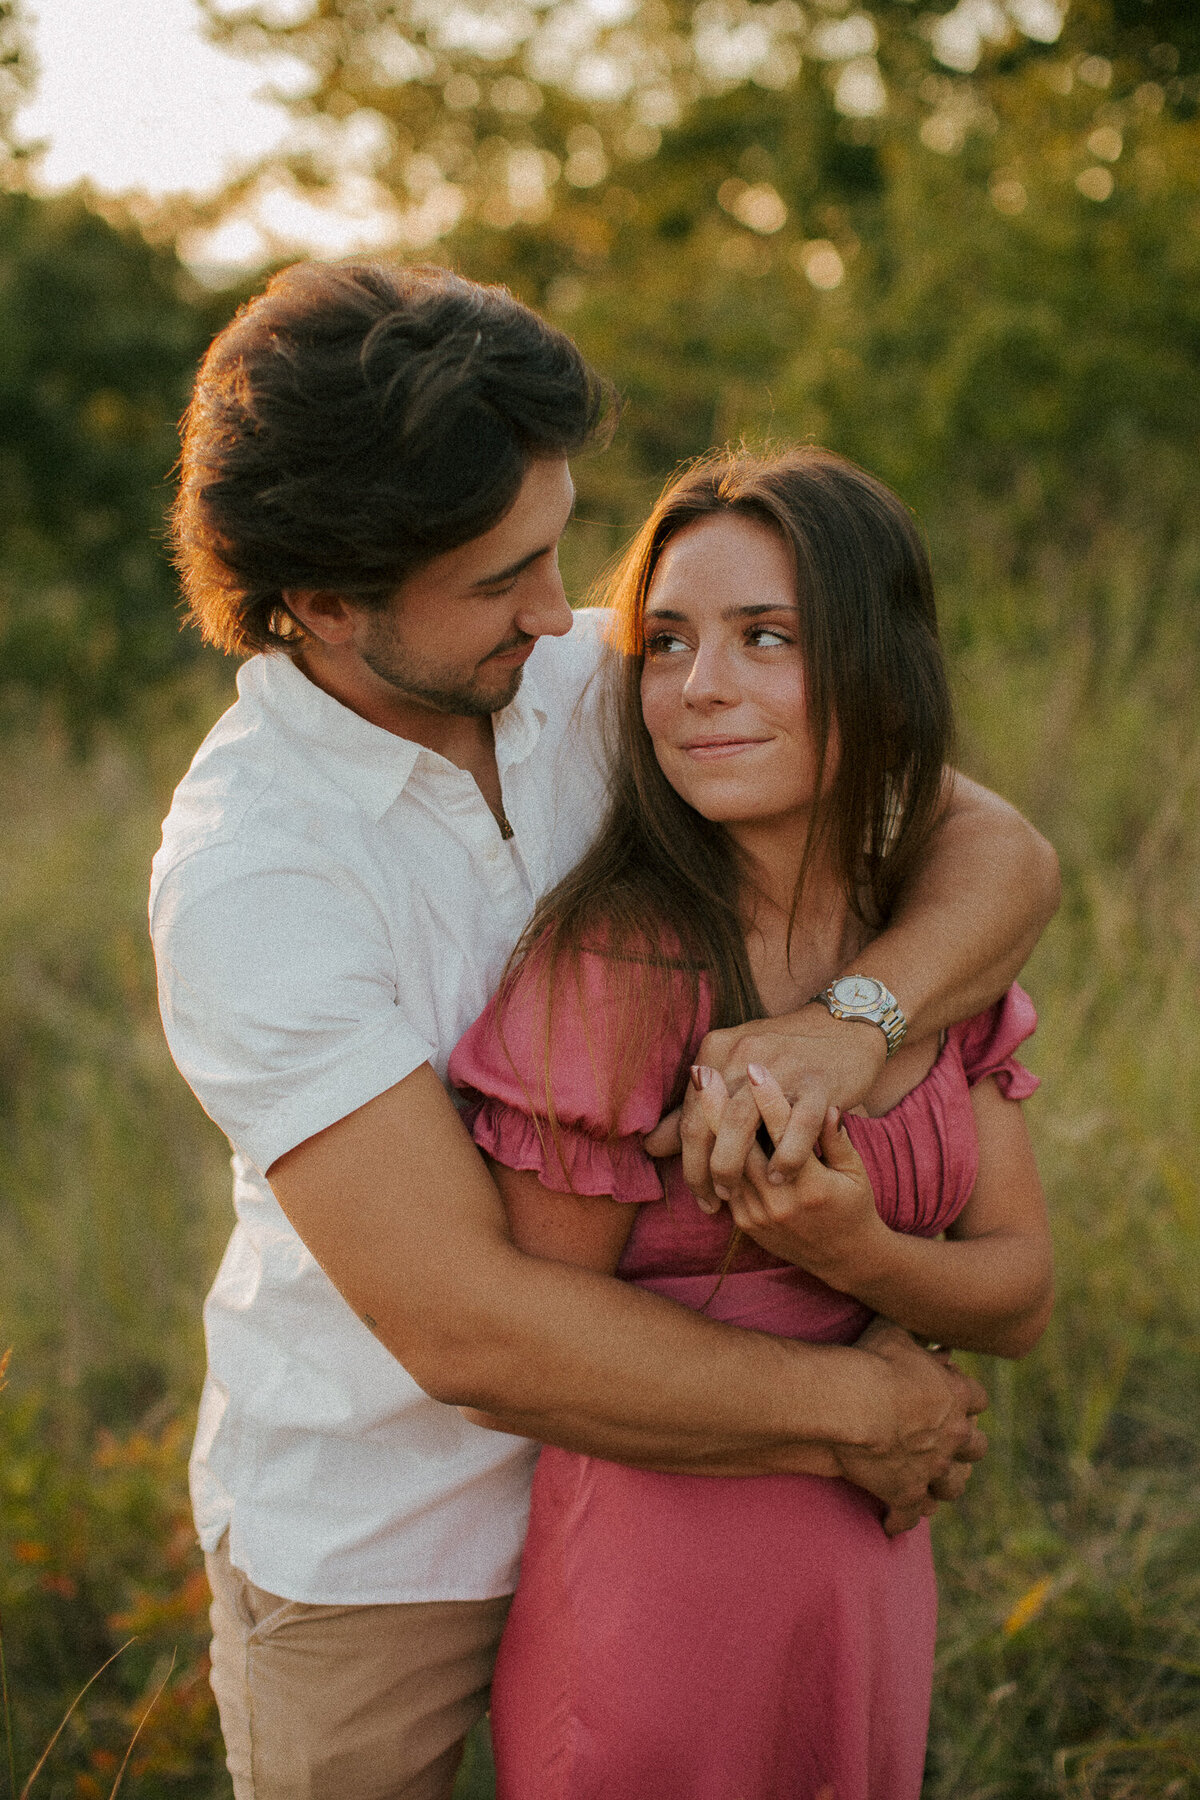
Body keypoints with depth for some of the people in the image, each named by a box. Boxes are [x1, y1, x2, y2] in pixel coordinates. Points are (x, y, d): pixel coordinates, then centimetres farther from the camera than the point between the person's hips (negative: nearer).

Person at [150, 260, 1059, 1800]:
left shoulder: (597, 685, -9)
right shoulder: (244, 869, -25)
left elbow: (999, 849, -10)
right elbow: (467, 1327, -29)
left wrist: (854, 1020, -31)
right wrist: (851, 1408, -20)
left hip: (627, 1462, 5)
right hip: (370, 1540, -4)